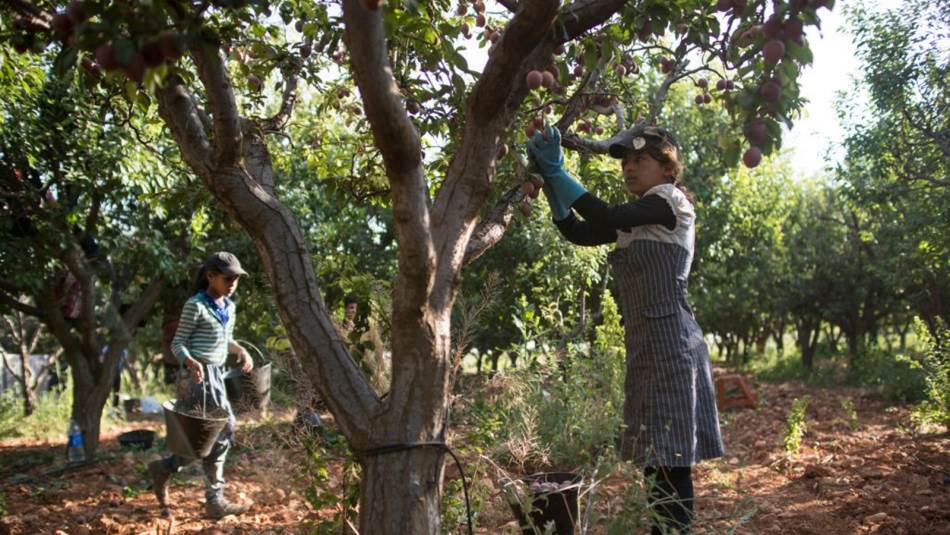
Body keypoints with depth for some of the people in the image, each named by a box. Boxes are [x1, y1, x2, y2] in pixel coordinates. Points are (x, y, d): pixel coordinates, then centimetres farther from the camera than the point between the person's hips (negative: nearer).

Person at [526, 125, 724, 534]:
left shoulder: (671, 202, -3)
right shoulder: (637, 218, 21)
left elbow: (606, 217, -19)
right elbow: (576, 231, 12)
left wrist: (557, 170, -15)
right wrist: (548, 175, 2)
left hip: (670, 345, -9)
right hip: (646, 346, 9)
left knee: (671, 460, -9)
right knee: (657, 460, 12)